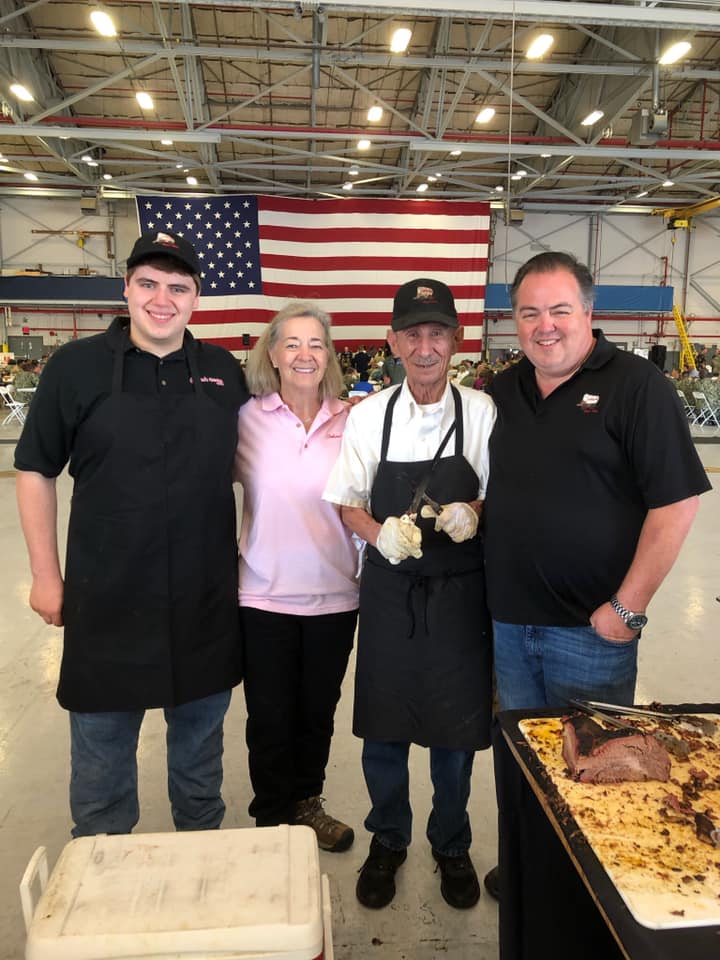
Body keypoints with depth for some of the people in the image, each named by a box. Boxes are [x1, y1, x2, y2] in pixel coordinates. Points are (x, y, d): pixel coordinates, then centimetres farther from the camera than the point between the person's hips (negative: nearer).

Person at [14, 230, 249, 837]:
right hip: (106, 599, -2)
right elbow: (36, 472, 0)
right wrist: (46, 575, -1)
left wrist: (245, 557, 8)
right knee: (101, 750, 15)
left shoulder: (224, 371, 2)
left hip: (207, 600, 2)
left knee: (200, 745, 20)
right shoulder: (77, 365, -5)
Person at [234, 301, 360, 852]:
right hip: (265, 595, -2)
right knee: (270, 714, 12)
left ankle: (306, 802, 43)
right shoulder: (248, 418, -6)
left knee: (318, 708, 18)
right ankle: (272, 818, 37)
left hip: (335, 595, 2)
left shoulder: (351, 420, -1)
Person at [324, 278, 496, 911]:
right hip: (389, 590, 1)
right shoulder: (368, 415, -4)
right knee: (383, 725, 14)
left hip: (460, 593, 0)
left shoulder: (481, 412, -6)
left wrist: (472, 514, -18)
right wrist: (382, 534, -16)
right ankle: (387, 840, 41)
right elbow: (349, 504, 3)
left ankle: (451, 846, 41)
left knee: (456, 727, 14)